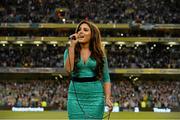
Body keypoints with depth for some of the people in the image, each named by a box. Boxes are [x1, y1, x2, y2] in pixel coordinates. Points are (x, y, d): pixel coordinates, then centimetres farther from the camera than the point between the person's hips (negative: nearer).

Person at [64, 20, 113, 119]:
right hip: (76, 97, 0)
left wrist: (107, 98, -6)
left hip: (95, 97, 0)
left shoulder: (100, 54, 6)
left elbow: (106, 78, 8)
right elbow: (68, 69, -14)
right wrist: (72, 45, -12)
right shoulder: (70, 51, 5)